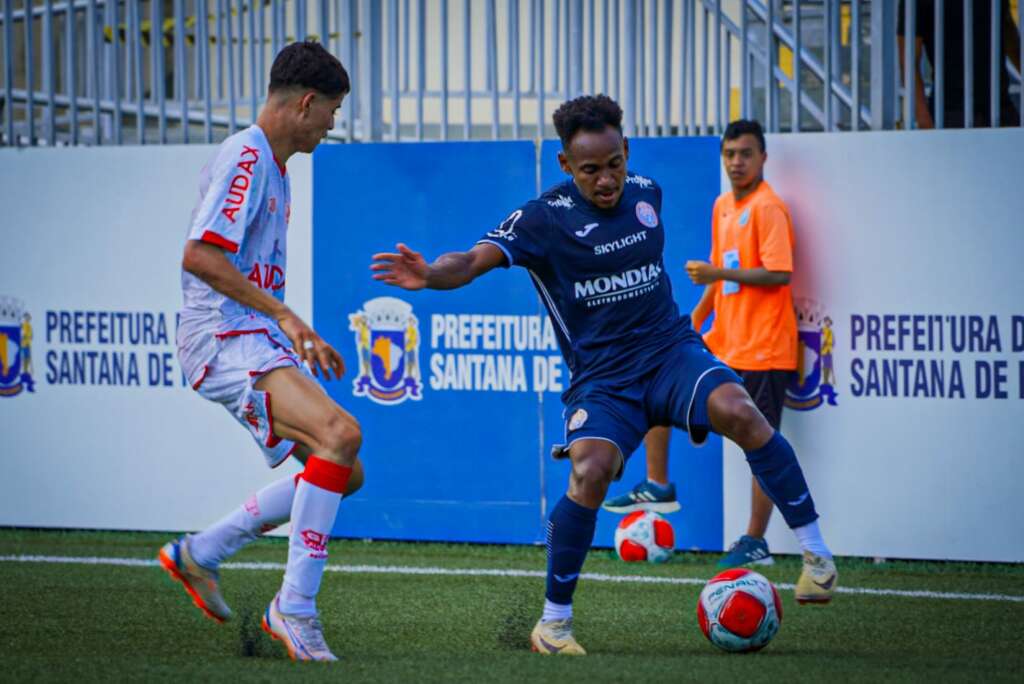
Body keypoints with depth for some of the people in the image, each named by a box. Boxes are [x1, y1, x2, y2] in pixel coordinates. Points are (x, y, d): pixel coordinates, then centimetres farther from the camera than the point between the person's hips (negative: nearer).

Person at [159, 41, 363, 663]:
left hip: (260, 343, 10)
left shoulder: (273, 166, 20)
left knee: (344, 473, 7)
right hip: (226, 339, -10)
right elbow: (199, 257, -21)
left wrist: (301, 339, 25)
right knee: (341, 434, -28)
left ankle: (200, 554, 18)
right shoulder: (245, 158, -12)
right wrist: (284, 314, -20)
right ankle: (295, 608, -23)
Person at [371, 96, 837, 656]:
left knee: (737, 412, -29)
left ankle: (815, 551, -17)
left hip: (670, 349, 3)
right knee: (590, 473, -28)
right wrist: (431, 274, -45)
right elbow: (474, 262, -24)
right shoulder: (543, 218, -10)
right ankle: (554, 621, -8)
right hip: (601, 377, -3)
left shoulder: (647, 194, 5)